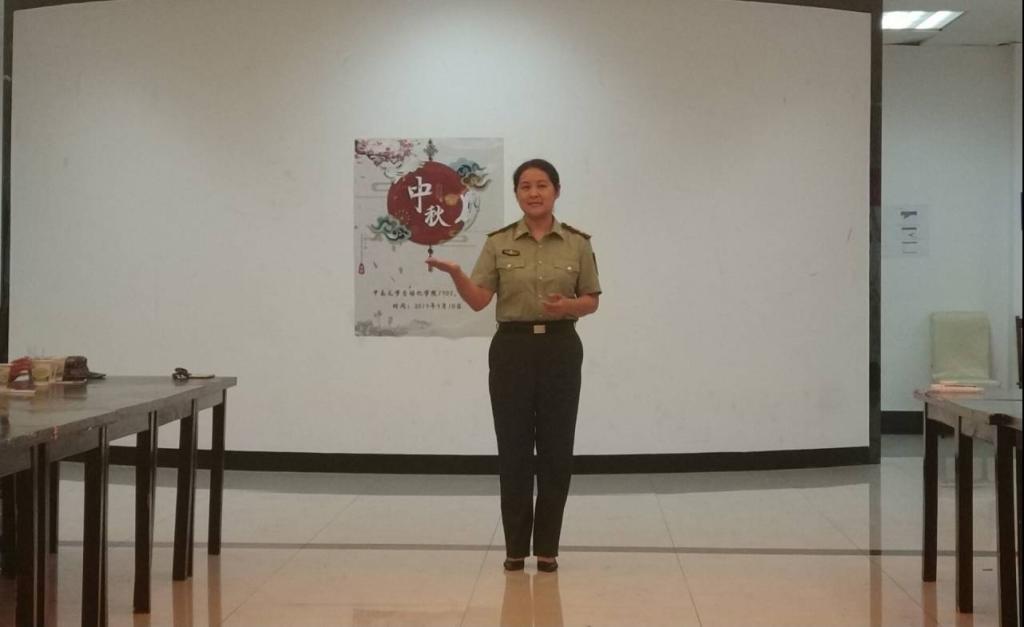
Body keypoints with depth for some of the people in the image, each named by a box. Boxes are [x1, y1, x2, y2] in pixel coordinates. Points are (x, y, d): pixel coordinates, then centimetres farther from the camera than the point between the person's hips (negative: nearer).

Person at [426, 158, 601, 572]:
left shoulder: (578, 243, 2)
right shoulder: (498, 243, 2)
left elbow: (592, 300, 6)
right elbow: (478, 300, -5)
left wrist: (570, 305, -16)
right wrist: (454, 273, -24)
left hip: (560, 349, 0)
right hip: (511, 349, 0)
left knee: (556, 449, 2)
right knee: (513, 449, 3)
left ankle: (547, 547, 14)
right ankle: (516, 547, 15)